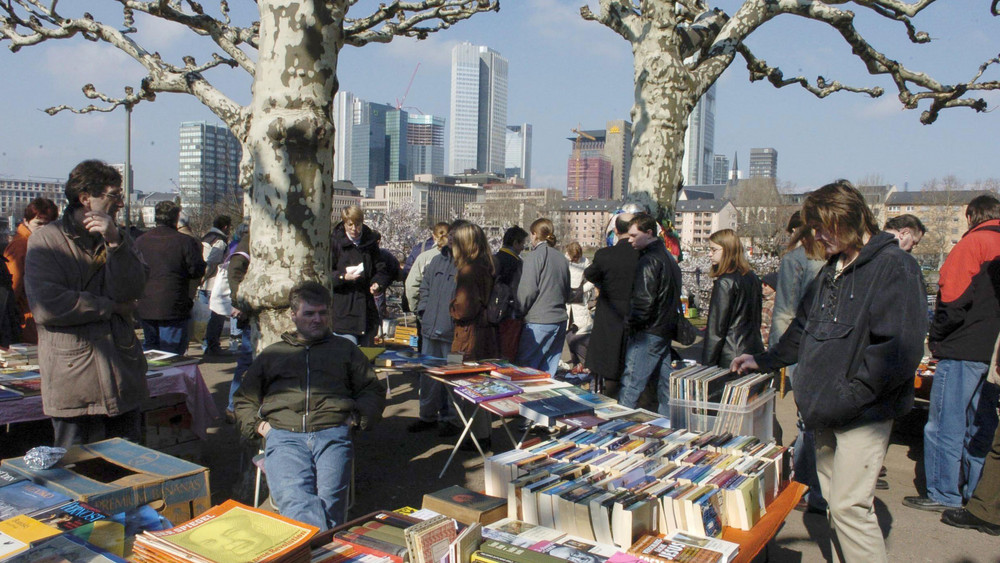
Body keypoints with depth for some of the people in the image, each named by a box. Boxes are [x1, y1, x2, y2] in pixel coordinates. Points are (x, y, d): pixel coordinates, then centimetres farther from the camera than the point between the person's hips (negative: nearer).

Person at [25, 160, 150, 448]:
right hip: (73, 382, -4)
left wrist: (115, 242, -18)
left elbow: (132, 290, -5)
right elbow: (45, 307, -16)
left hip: (123, 378, 4)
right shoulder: (46, 241, -3)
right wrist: (111, 307, -8)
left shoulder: (120, 238, 12)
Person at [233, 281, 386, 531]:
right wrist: (258, 424, 11)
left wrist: (355, 416, 7)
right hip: (283, 436, 0)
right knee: (293, 497, -32)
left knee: (330, 499, -29)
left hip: (332, 434, 0)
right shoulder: (272, 354, 32)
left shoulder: (345, 348, 30)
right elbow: (244, 400, 32)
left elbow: (374, 390, 27)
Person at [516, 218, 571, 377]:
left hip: (538, 322, -7)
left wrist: (520, 311, 0)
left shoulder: (535, 256, -9)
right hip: (560, 320, 7)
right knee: (548, 370, 12)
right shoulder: (562, 258, 11)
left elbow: (527, 291, -12)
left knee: (525, 367, -1)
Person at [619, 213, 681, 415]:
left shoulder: (648, 261, -16)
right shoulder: (669, 258, 14)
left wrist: (630, 323, -10)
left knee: (631, 385, -6)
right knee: (665, 382, 14)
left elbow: (643, 300, -21)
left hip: (648, 332, -10)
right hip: (667, 329, 10)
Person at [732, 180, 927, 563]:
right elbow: (804, 331, 27)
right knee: (835, 503, 14)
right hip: (827, 415, 8)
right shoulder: (831, 271, 15)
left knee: (849, 506, -9)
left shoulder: (895, 266, -12)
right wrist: (764, 362, 25)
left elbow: (899, 348, -21)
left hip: (863, 415, -8)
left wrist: (849, 396, -21)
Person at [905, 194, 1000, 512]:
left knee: (945, 423, 0)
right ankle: (973, 492, 22)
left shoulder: (974, 242, -8)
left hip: (965, 348, -8)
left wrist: (935, 338, -3)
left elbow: (954, 298, -14)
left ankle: (944, 494, 4)